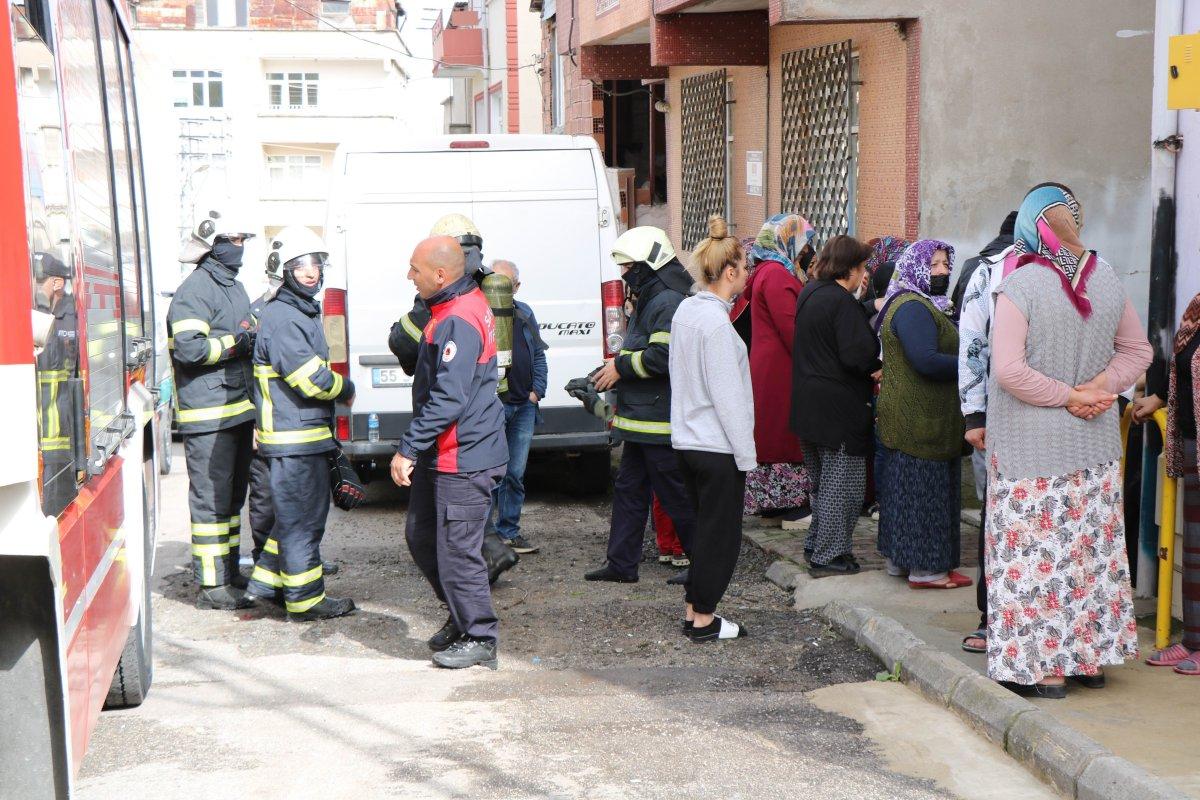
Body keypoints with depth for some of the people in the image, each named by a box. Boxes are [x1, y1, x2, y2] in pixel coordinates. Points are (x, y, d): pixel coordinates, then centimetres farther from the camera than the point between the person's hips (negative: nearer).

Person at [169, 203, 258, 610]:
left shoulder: (234, 287, 19)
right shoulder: (195, 290, -13)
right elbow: (188, 348, -24)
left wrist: (257, 336, 12)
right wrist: (237, 342, -18)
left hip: (239, 409, 10)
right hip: (208, 414, -10)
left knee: (233, 496, 17)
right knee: (211, 499, -5)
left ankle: (230, 572, 27)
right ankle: (212, 585, -1)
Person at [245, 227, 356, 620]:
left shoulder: (305, 311, 16)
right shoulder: (281, 319, -18)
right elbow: (313, 380, -23)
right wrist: (347, 389, -3)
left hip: (310, 433, 10)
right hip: (292, 436, -10)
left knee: (302, 513, 19)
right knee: (301, 518, -1)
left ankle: (266, 581, 29)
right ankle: (305, 599, 8)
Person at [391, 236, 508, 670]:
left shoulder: (460, 321, -21)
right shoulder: (450, 310, 12)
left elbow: (449, 399, -26)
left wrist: (408, 448, -22)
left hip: (463, 458, -10)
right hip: (441, 455, 10)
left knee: (457, 549, -3)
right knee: (420, 536, 17)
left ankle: (479, 638, 10)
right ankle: (462, 617, 31)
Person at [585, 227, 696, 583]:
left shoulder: (669, 303, -16)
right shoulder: (646, 301, 18)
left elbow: (664, 355, -26)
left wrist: (621, 366, -15)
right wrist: (614, 370, 14)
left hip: (660, 421, -11)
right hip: (641, 420, 11)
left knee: (676, 494, -2)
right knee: (628, 488, 12)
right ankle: (622, 564, 19)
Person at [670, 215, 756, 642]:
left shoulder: (686, 310, 8)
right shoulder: (716, 322, -20)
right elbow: (727, 394, -19)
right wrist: (745, 453, -13)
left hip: (688, 439, 9)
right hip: (718, 446, -9)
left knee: (706, 527, 18)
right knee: (720, 533, 3)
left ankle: (693, 609, 24)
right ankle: (704, 619, 11)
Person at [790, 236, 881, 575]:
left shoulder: (809, 294, 9)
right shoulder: (842, 302, -18)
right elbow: (858, 355, -24)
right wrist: (879, 369, -5)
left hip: (807, 404, 9)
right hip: (839, 407, -9)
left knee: (821, 480, 21)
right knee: (843, 482, 0)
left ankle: (816, 545, 28)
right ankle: (830, 556, 4)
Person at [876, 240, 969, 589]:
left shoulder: (923, 305, 19)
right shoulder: (913, 308, -17)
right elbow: (926, 360, -27)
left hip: (905, 416, 11)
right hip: (920, 420, -11)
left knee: (903, 487, 15)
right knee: (924, 488, -5)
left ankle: (898, 559, 25)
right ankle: (925, 568, 1)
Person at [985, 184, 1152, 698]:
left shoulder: (1020, 285, -16)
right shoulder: (1108, 279, 2)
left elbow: (1008, 370, -23)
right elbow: (1138, 350, 10)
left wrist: (1068, 396, -13)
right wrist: (1096, 390, -3)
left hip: (1031, 445, -6)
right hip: (1096, 445, 6)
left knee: (1036, 549, 2)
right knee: (1093, 547, 14)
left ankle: (1046, 668, 7)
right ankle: (1092, 657, 24)